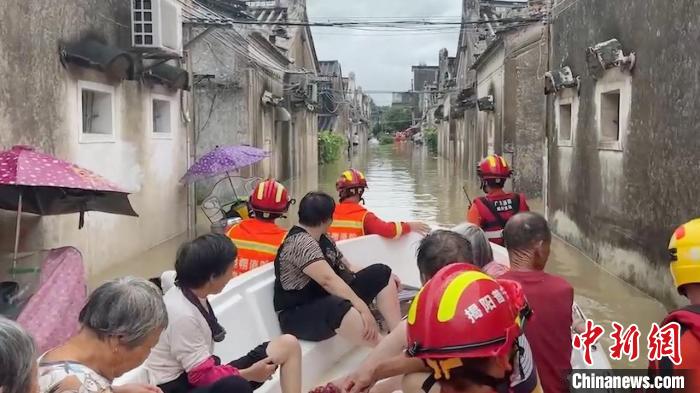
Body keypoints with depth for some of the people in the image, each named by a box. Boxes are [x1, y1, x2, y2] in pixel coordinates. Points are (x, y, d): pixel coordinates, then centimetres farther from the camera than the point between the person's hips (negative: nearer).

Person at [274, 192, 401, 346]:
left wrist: (384, 277, 4)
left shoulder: (322, 239, 10)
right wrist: (363, 308, -39)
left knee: (382, 273, 5)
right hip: (300, 315, -10)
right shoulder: (300, 242, -21)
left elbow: (347, 267, 15)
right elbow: (328, 280, -33)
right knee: (338, 308, -44)